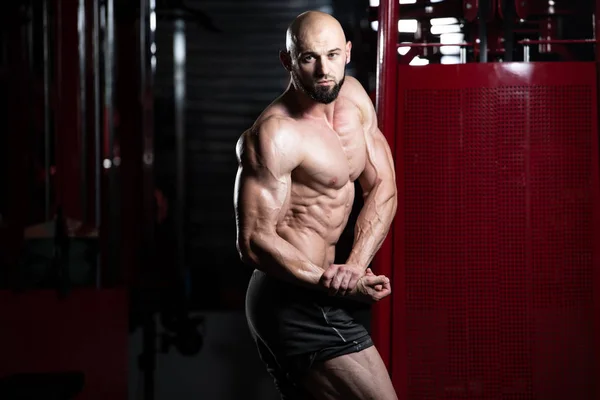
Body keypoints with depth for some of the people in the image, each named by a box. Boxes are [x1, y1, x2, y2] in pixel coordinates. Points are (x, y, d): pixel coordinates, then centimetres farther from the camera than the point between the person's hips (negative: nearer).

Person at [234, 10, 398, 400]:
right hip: (294, 298, -9)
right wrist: (337, 286, -28)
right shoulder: (275, 134, -19)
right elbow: (255, 241, -21)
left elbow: (383, 188, 3)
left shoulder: (353, 97, 6)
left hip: (301, 297, 9)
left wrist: (355, 265, -13)